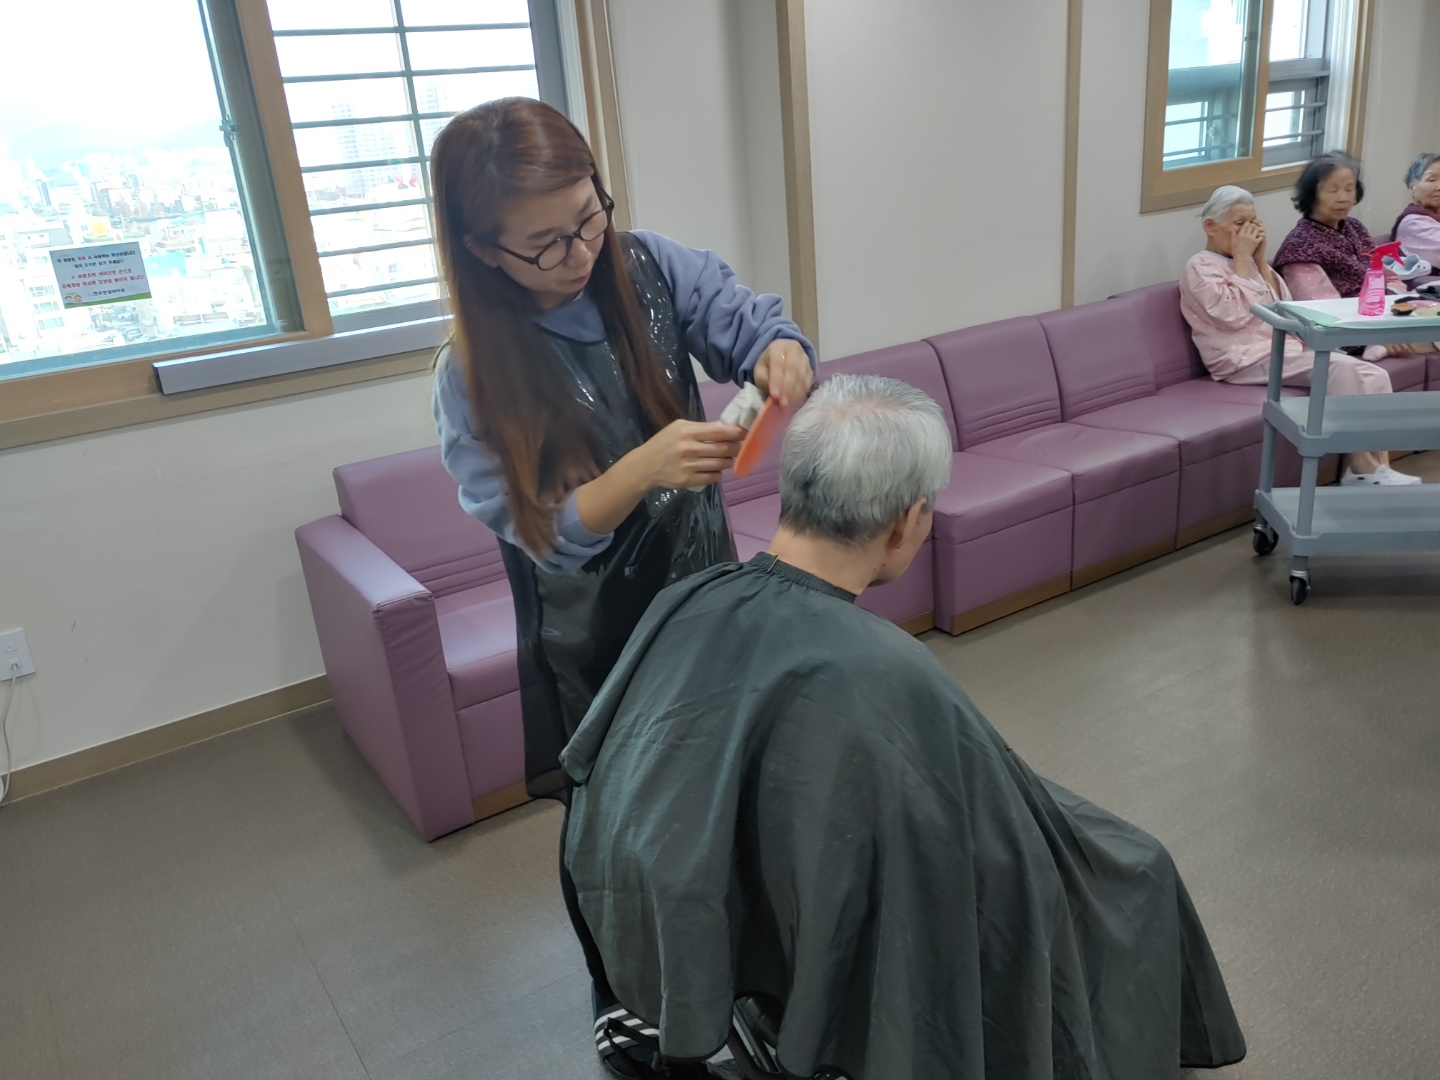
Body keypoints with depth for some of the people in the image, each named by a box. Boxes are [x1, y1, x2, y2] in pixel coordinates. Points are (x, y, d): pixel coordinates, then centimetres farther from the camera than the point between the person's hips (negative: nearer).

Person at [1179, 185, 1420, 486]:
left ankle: (1376, 468, -17)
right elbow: (1234, 316, -17)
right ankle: (1362, 469, -17)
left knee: (1373, 376, -12)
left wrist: (1260, 258, 5)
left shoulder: (1247, 262, 19)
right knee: (1341, 368, -26)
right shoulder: (1200, 266, -4)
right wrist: (1242, 258, -10)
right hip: (1248, 358, -8)